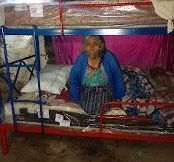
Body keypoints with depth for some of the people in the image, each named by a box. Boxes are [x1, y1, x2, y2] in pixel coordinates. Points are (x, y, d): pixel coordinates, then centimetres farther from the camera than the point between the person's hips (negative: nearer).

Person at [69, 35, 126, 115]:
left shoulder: (109, 58, -12)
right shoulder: (81, 58, -9)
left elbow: (118, 79, -4)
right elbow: (73, 79, -4)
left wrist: (118, 98, -2)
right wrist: (75, 99, -8)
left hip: (105, 90, -1)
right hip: (87, 90, 1)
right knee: (88, 109, -22)